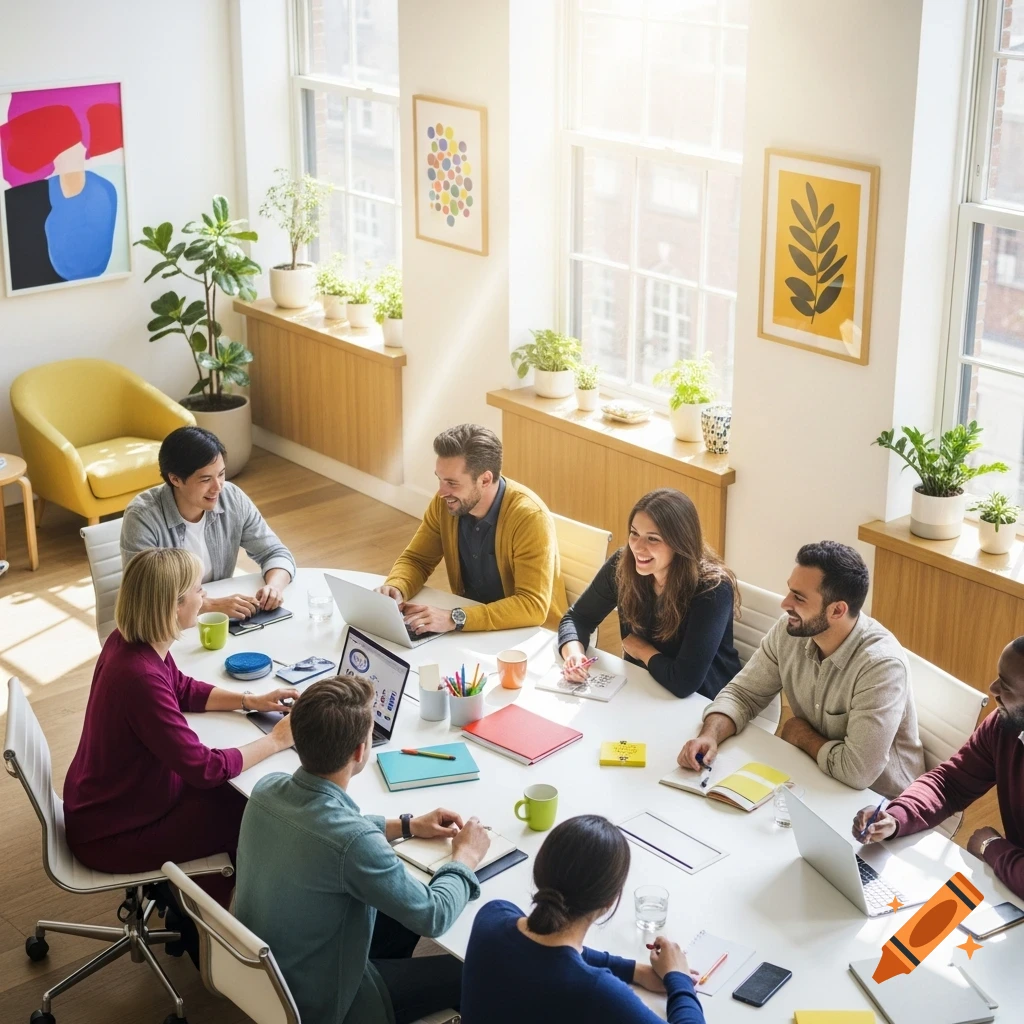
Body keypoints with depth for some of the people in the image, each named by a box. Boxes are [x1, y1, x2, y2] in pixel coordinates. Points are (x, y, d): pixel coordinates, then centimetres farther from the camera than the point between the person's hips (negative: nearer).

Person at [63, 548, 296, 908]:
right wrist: (276, 740, -16)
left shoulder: (129, 640, -7)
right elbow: (204, 768, -29)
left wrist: (250, 701, 1)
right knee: (248, 815, 5)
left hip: (110, 800, 8)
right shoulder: (140, 677, -35)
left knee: (233, 792, 16)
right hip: (111, 837, -8)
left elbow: (184, 690, 13)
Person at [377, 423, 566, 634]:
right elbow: (416, 559, 2)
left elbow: (533, 606, -30)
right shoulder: (444, 503, -9)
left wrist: (455, 618, -38)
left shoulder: (529, 517, -26)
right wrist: (396, 589, -20)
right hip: (472, 627, 6)